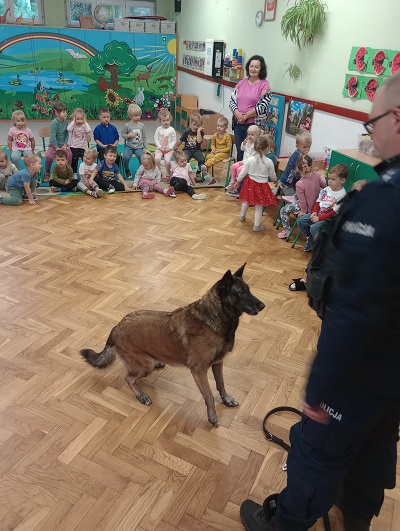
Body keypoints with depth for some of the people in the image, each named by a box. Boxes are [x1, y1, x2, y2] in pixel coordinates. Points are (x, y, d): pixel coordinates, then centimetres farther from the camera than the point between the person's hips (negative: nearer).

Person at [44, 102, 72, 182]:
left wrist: (65, 144, -6)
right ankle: (47, 174, -1)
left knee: (69, 154, -24)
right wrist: (57, 148, -18)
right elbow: (53, 136, -18)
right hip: (53, 145, -4)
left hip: (63, 144, 4)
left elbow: (66, 134, 5)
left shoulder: (65, 121, -1)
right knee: (49, 156, -27)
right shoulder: (54, 122, -16)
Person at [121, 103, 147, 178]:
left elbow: (144, 137, 13)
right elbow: (122, 134, 9)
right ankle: (127, 170, 4)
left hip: (139, 147, 1)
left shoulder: (141, 125, 7)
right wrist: (128, 135, -11)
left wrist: (146, 148, 8)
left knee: (142, 157, -26)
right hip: (129, 146, -1)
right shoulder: (127, 125, 0)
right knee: (125, 157, -26)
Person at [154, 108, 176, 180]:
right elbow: (156, 139, 2)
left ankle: (168, 174, 2)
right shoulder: (158, 129, 4)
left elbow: (174, 140, 1)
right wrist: (160, 147, -10)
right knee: (157, 159, -26)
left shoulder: (172, 130, 1)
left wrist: (169, 148, -12)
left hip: (168, 149, -1)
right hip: (160, 148, 2)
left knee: (167, 161, -25)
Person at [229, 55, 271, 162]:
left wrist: (246, 116, -13)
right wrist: (237, 114, -11)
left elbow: (262, 106, -13)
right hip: (238, 123, 5)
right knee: (239, 152, 13)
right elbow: (232, 101, 7)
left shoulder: (264, 85, -4)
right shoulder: (241, 83, 11)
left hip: (254, 124, -5)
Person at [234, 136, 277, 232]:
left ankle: (242, 216, 49)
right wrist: (275, 181, 23)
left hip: (250, 183, 2)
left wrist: (238, 181, 13)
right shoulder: (269, 162, -14)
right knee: (259, 206, 10)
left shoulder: (250, 159, -13)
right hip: (262, 185, -2)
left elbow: (243, 173, -4)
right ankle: (256, 225, 16)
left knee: (246, 200, 26)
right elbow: (273, 176, 0)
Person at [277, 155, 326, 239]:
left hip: (308, 207, -6)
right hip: (316, 202, 6)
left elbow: (303, 201, -23)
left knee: (283, 210, 8)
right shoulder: (316, 175, -19)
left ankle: (286, 231, 16)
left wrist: (304, 211, -6)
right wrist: (322, 177, 23)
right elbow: (323, 185, 2)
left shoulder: (299, 184, -34)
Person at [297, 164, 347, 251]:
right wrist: (314, 212, -7)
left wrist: (319, 218, -21)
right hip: (319, 213, 7)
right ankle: (310, 239, 18)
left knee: (314, 228, -29)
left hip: (330, 218, -7)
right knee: (300, 221, -4)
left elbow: (334, 213, -20)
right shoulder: (326, 190, 3)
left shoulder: (342, 195, -18)